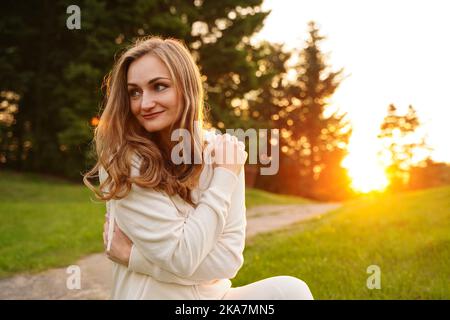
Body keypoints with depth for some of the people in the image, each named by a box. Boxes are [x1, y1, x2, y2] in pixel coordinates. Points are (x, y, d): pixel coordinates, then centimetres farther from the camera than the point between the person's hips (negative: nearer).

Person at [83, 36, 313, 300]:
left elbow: (229, 258, -10)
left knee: (290, 289, -19)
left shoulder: (223, 152, -6)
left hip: (214, 294, 5)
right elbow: (181, 258, -19)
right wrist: (224, 178, -15)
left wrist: (134, 256, -16)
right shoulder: (122, 162, -16)